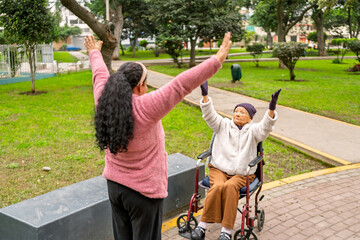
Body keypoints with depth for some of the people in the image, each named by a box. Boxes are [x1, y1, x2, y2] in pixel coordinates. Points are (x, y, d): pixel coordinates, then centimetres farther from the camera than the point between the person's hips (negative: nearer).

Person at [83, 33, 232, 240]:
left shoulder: (104, 103, -7)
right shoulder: (144, 108, -25)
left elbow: (100, 75, 12)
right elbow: (181, 85, -27)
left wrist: (95, 53, 32)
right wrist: (217, 60, -25)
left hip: (114, 184, 6)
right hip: (144, 190, -6)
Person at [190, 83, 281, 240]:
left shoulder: (252, 131, 9)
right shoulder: (223, 125, 13)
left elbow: (265, 127, -11)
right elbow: (210, 115, -1)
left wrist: (271, 109, -29)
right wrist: (205, 95, -16)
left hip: (241, 173, -1)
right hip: (219, 168, 1)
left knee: (230, 186, -33)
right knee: (217, 186, -31)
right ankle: (202, 226, -26)